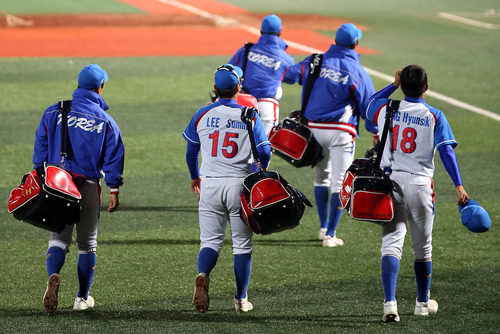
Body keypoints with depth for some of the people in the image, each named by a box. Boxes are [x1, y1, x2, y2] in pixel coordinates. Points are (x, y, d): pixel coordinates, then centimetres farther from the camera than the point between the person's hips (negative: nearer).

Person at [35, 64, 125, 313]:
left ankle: (53, 276, -27)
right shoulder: (105, 121, -1)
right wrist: (114, 191, 0)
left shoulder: (54, 112, 2)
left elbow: (41, 149, 3)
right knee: (87, 243, 12)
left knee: (59, 238, 4)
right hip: (88, 186, -1)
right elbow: (113, 158, -3)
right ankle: (82, 298, 15)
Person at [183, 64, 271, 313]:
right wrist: (262, 171, 21)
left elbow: (191, 151, 10)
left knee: (210, 241, 5)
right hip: (240, 185, -1)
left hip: (210, 185, 1)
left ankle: (203, 275, -26)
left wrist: (194, 177, 28)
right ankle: (241, 299, 12)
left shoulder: (202, 115, 1)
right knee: (241, 243, 9)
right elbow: (264, 152, -2)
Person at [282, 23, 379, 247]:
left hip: (314, 128, 4)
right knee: (340, 182, 1)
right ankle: (330, 235, -4)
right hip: (341, 131, -4)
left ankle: (323, 227, 28)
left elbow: (289, 75, 6)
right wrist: (375, 131, 15)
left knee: (321, 176, 22)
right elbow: (368, 105, -1)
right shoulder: (358, 73, -7)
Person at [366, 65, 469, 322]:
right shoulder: (434, 116, -3)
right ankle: (423, 303, 30)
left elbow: (370, 104, 27)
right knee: (422, 247, 15)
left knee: (391, 243, -4)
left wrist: (394, 84, 27)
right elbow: (446, 151, -11)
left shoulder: (386, 109, 3)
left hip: (390, 182, 1)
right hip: (420, 184, -1)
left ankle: (390, 303, -23)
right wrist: (458, 185, -14)